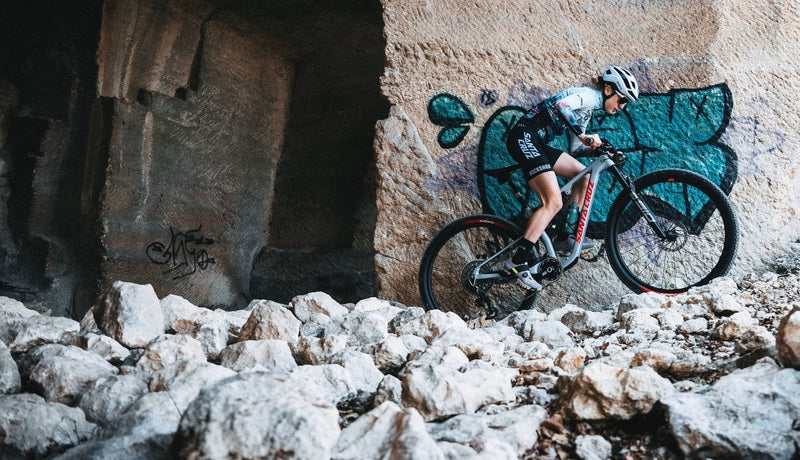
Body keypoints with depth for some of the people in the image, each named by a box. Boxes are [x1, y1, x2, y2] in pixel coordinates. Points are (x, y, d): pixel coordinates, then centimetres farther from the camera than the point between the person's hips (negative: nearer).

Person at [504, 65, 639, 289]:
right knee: (554, 202, -18)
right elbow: (561, 104, -27)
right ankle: (518, 260, -20)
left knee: (584, 176, 12)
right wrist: (583, 135, -28)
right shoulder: (589, 95, -6)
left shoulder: (587, 111, 23)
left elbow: (575, 149, 23)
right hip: (524, 137, -10)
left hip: (536, 143, 10)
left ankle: (565, 237, 10)